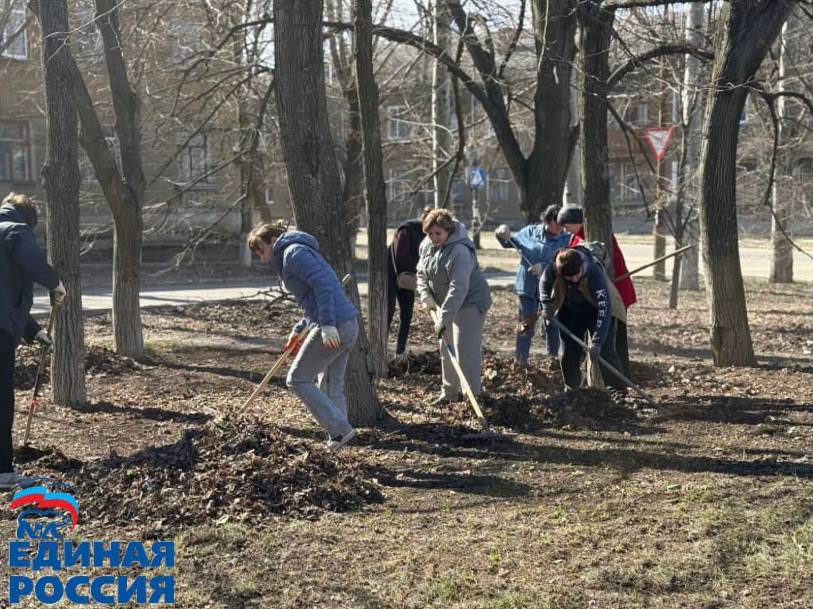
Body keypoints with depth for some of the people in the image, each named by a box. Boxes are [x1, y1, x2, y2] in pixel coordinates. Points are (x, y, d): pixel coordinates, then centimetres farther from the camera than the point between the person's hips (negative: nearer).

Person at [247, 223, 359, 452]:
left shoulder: (294, 252, -5)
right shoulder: (301, 252, 25)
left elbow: (323, 285, -18)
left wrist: (327, 324, -25)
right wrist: (299, 330, 22)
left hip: (333, 328, -10)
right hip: (349, 325, 10)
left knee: (298, 380, 1)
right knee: (334, 386, 15)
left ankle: (340, 429, -3)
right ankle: (337, 440, 17)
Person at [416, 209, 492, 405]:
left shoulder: (460, 251, -30)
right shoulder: (427, 245, -2)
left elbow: (458, 288, -36)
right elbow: (422, 273, 13)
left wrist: (444, 318, -39)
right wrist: (426, 295, -5)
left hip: (469, 303, -9)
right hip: (445, 304, 9)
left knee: (466, 352, -13)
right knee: (446, 351, 15)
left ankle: (473, 395, -6)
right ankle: (449, 392, 27)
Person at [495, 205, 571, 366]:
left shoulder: (566, 239, -9)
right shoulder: (530, 232, 0)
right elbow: (511, 242, 14)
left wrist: (544, 267, -33)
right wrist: (504, 235, -7)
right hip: (527, 285, 1)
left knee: (552, 323, 12)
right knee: (526, 324, 8)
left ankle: (554, 356, 30)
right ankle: (520, 360, 17)